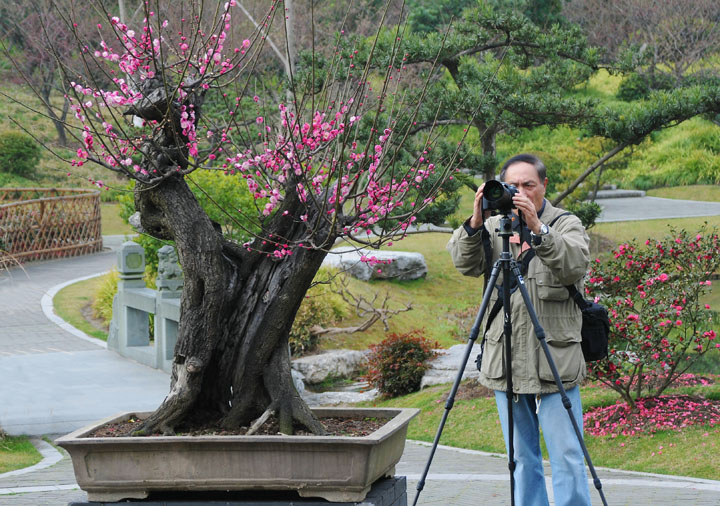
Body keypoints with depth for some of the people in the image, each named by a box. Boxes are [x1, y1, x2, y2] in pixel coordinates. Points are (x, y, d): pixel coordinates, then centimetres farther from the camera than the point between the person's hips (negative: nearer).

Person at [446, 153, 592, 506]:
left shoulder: (567, 225, 3)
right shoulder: (494, 227, 10)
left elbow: (575, 266, -17)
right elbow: (465, 264, -5)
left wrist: (538, 229, -30)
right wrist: (476, 222, -22)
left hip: (555, 363, -3)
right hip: (506, 365, 3)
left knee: (567, 457, -7)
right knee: (522, 457, 10)